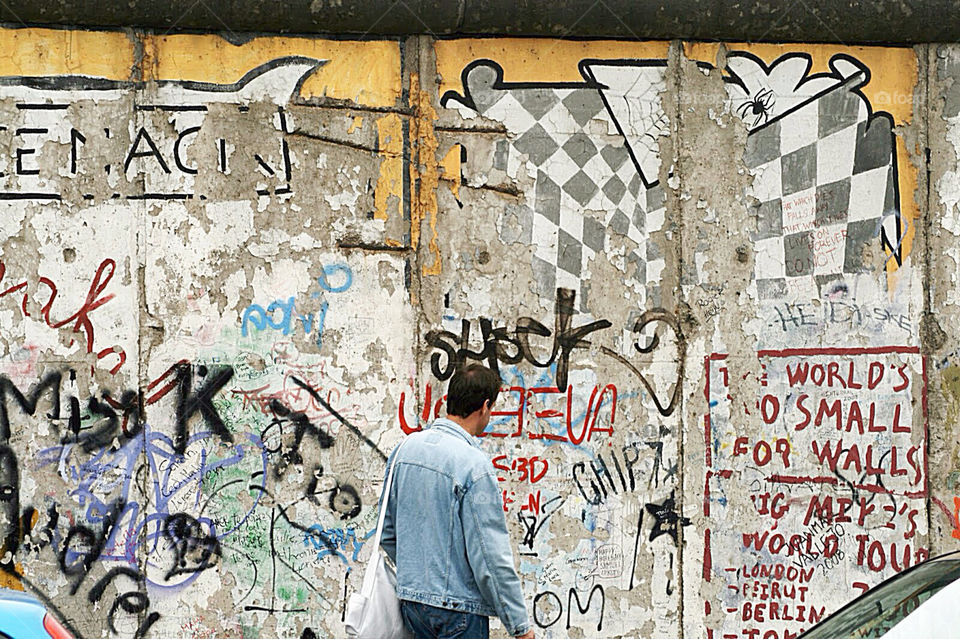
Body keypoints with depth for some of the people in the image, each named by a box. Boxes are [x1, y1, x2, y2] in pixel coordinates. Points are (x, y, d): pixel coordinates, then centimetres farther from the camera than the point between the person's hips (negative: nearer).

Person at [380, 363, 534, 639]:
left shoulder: (404, 449, 5)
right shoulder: (474, 464, -18)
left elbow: (387, 529, 15)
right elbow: (491, 554, -18)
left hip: (410, 600, 7)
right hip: (458, 604, -7)